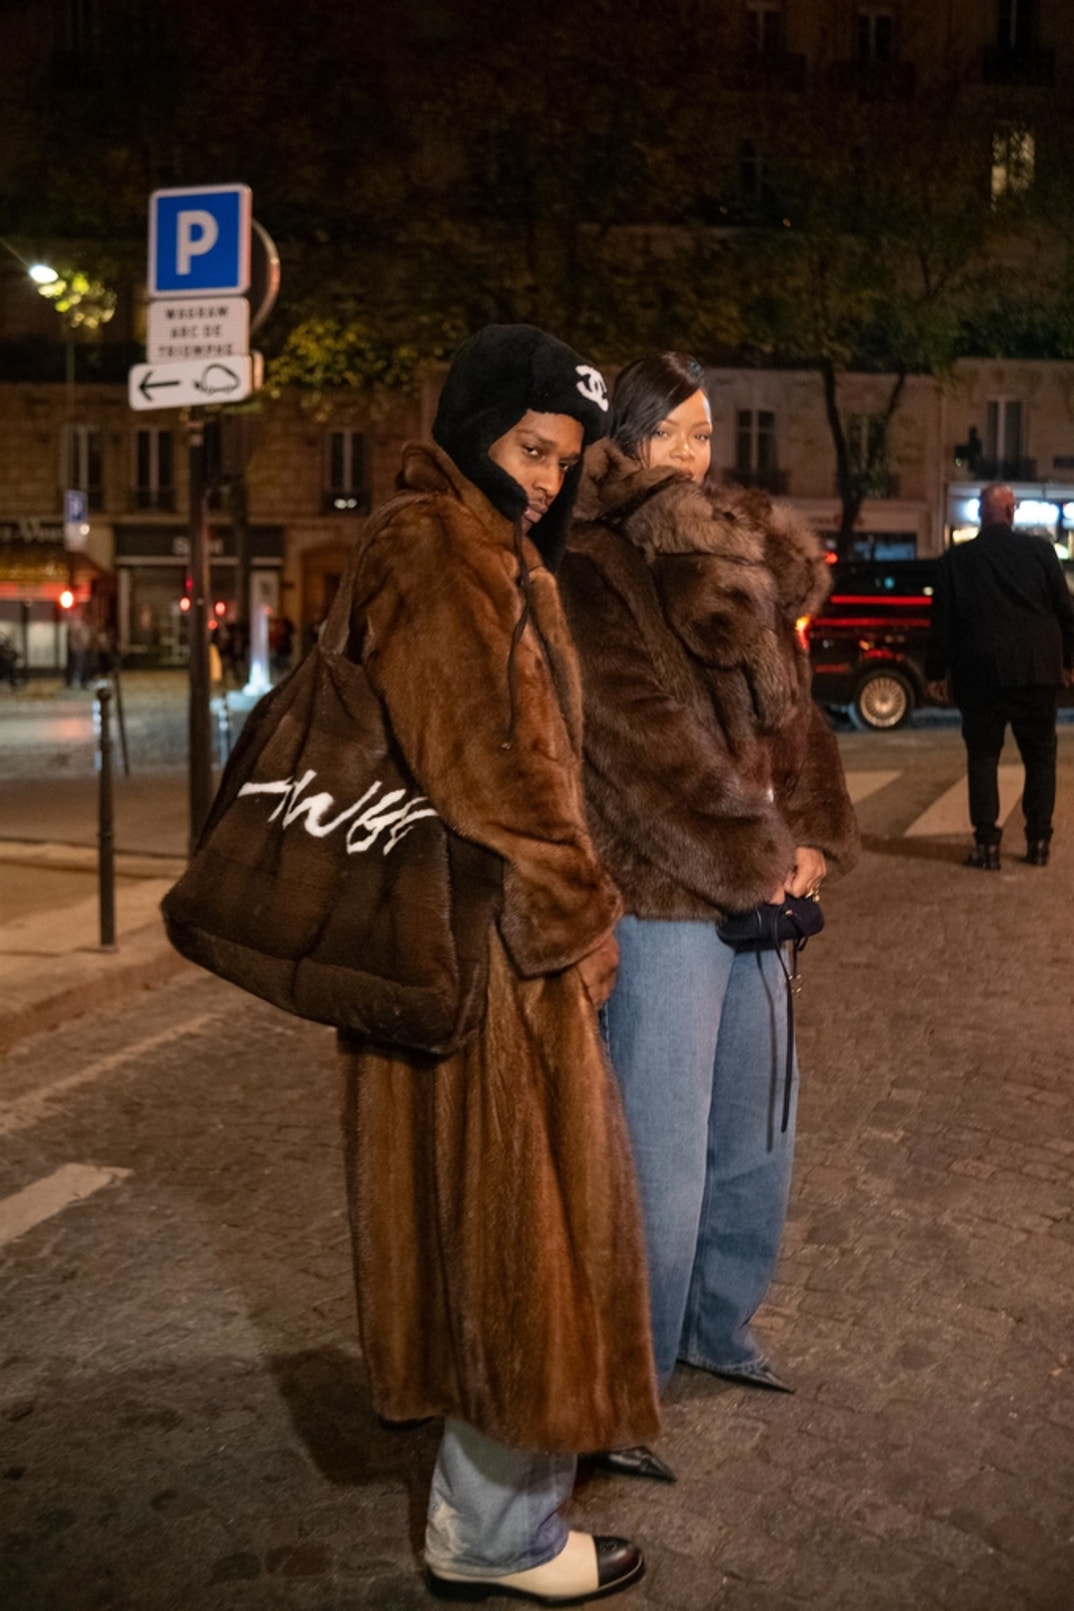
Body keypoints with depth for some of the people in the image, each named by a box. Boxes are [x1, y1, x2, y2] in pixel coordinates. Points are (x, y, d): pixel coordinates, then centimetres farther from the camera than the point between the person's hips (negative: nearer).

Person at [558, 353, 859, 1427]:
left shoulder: (742, 560, 15)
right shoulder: (592, 572, -9)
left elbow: (791, 705, 12)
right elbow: (643, 744, -15)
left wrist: (813, 840, 0)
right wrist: (757, 861, -13)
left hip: (756, 893, 8)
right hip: (661, 899, -8)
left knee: (757, 1135, 18)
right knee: (660, 1160, -3)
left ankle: (716, 1325, 37)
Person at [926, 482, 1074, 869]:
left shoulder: (956, 559, 0)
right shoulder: (1039, 550, -1)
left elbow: (942, 620, 1)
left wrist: (937, 672, 8)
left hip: (980, 671, 0)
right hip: (1037, 670, 0)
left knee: (983, 757, 7)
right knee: (1040, 757, 10)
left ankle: (987, 844, 0)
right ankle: (1038, 841, 8)